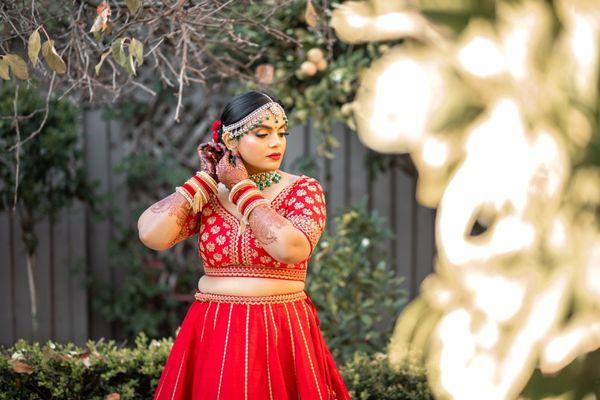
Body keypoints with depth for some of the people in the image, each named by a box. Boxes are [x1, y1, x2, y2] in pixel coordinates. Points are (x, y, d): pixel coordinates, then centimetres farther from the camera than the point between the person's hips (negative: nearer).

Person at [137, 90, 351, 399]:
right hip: (212, 336, 2)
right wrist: (207, 178, -3)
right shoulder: (207, 196, 4)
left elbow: (292, 248, -21)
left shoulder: (303, 189, -2)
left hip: (282, 335, -2)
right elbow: (151, 235, -12)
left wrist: (242, 188, -11)